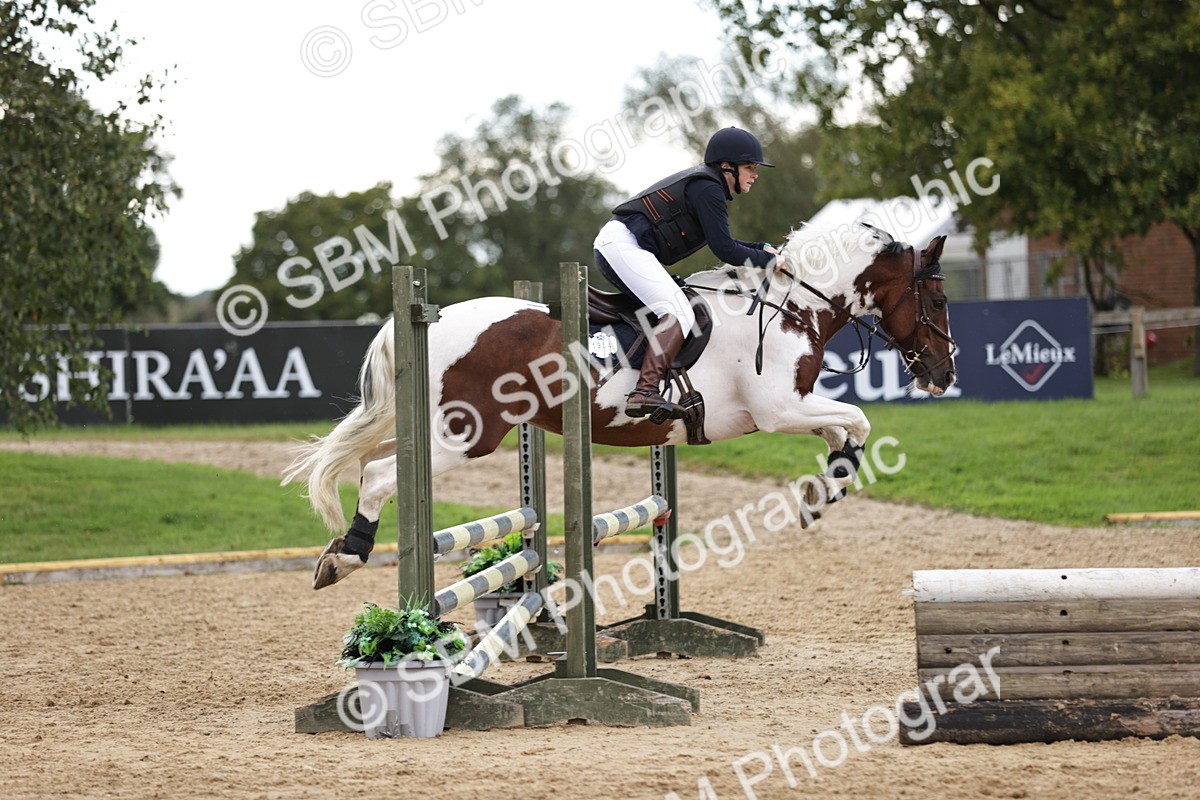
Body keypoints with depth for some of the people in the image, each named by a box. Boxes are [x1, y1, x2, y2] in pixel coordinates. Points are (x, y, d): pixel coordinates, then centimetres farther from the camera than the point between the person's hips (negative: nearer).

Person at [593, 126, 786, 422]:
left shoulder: (707, 185, 22)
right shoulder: (707, 188, -10)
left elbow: (721, 242, 33)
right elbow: (724, 250, -13)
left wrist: (762, 249, 24)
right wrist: (768, 261, -2)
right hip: (624, 245, -11)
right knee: (680, 314, -22)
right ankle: (644, 392, -36)